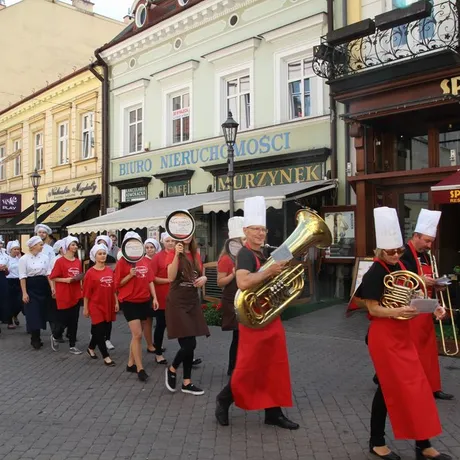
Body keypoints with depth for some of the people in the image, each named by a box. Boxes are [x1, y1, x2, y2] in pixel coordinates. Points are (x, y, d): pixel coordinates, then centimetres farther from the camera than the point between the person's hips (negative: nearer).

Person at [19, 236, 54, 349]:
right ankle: (35, 339, 8)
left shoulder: (45, 257, 3)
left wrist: (52, 287, -4)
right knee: (33, 314, -4)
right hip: (31, 287, -4)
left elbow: (48, 273, 5)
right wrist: (24, 293, -11)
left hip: (43, 287, 4)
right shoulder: (24, 259, -7)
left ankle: (36, 338, 23)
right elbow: (22, 277, -7)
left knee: (41, 312, 8)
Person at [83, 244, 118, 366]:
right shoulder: (90, 273, -9)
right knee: (100, 331, -2)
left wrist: (116, 302, 8)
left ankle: (91, 348, 37)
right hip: (96, 305, -5)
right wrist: (85, 308, -6)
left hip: (108, 305, 5)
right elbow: (86, 292, -7)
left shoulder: (110, 271, 4)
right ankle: (106, 356, 6)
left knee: (102, 330, 14)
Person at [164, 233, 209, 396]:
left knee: (190, 344, 9)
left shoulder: (196, 255, 10)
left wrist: (204, 278, -5)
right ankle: (172, 369, 17)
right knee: (189, 344, -10)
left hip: (193, 302, 6)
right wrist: (177, 255, -29)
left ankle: (187, 382, 19)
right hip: (177, 303, -6)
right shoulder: (173, 254, -7)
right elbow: (171, 278, -21)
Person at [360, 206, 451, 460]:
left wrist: (433, 307, -3)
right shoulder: (375, 273, -16)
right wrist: (397, 312, -33)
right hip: (384, 336, -8)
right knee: (392, 388, -1)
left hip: (402, 335, 8)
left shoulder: (402, 267, 7)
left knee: (416, 386, 11)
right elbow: (373, 308, -18)